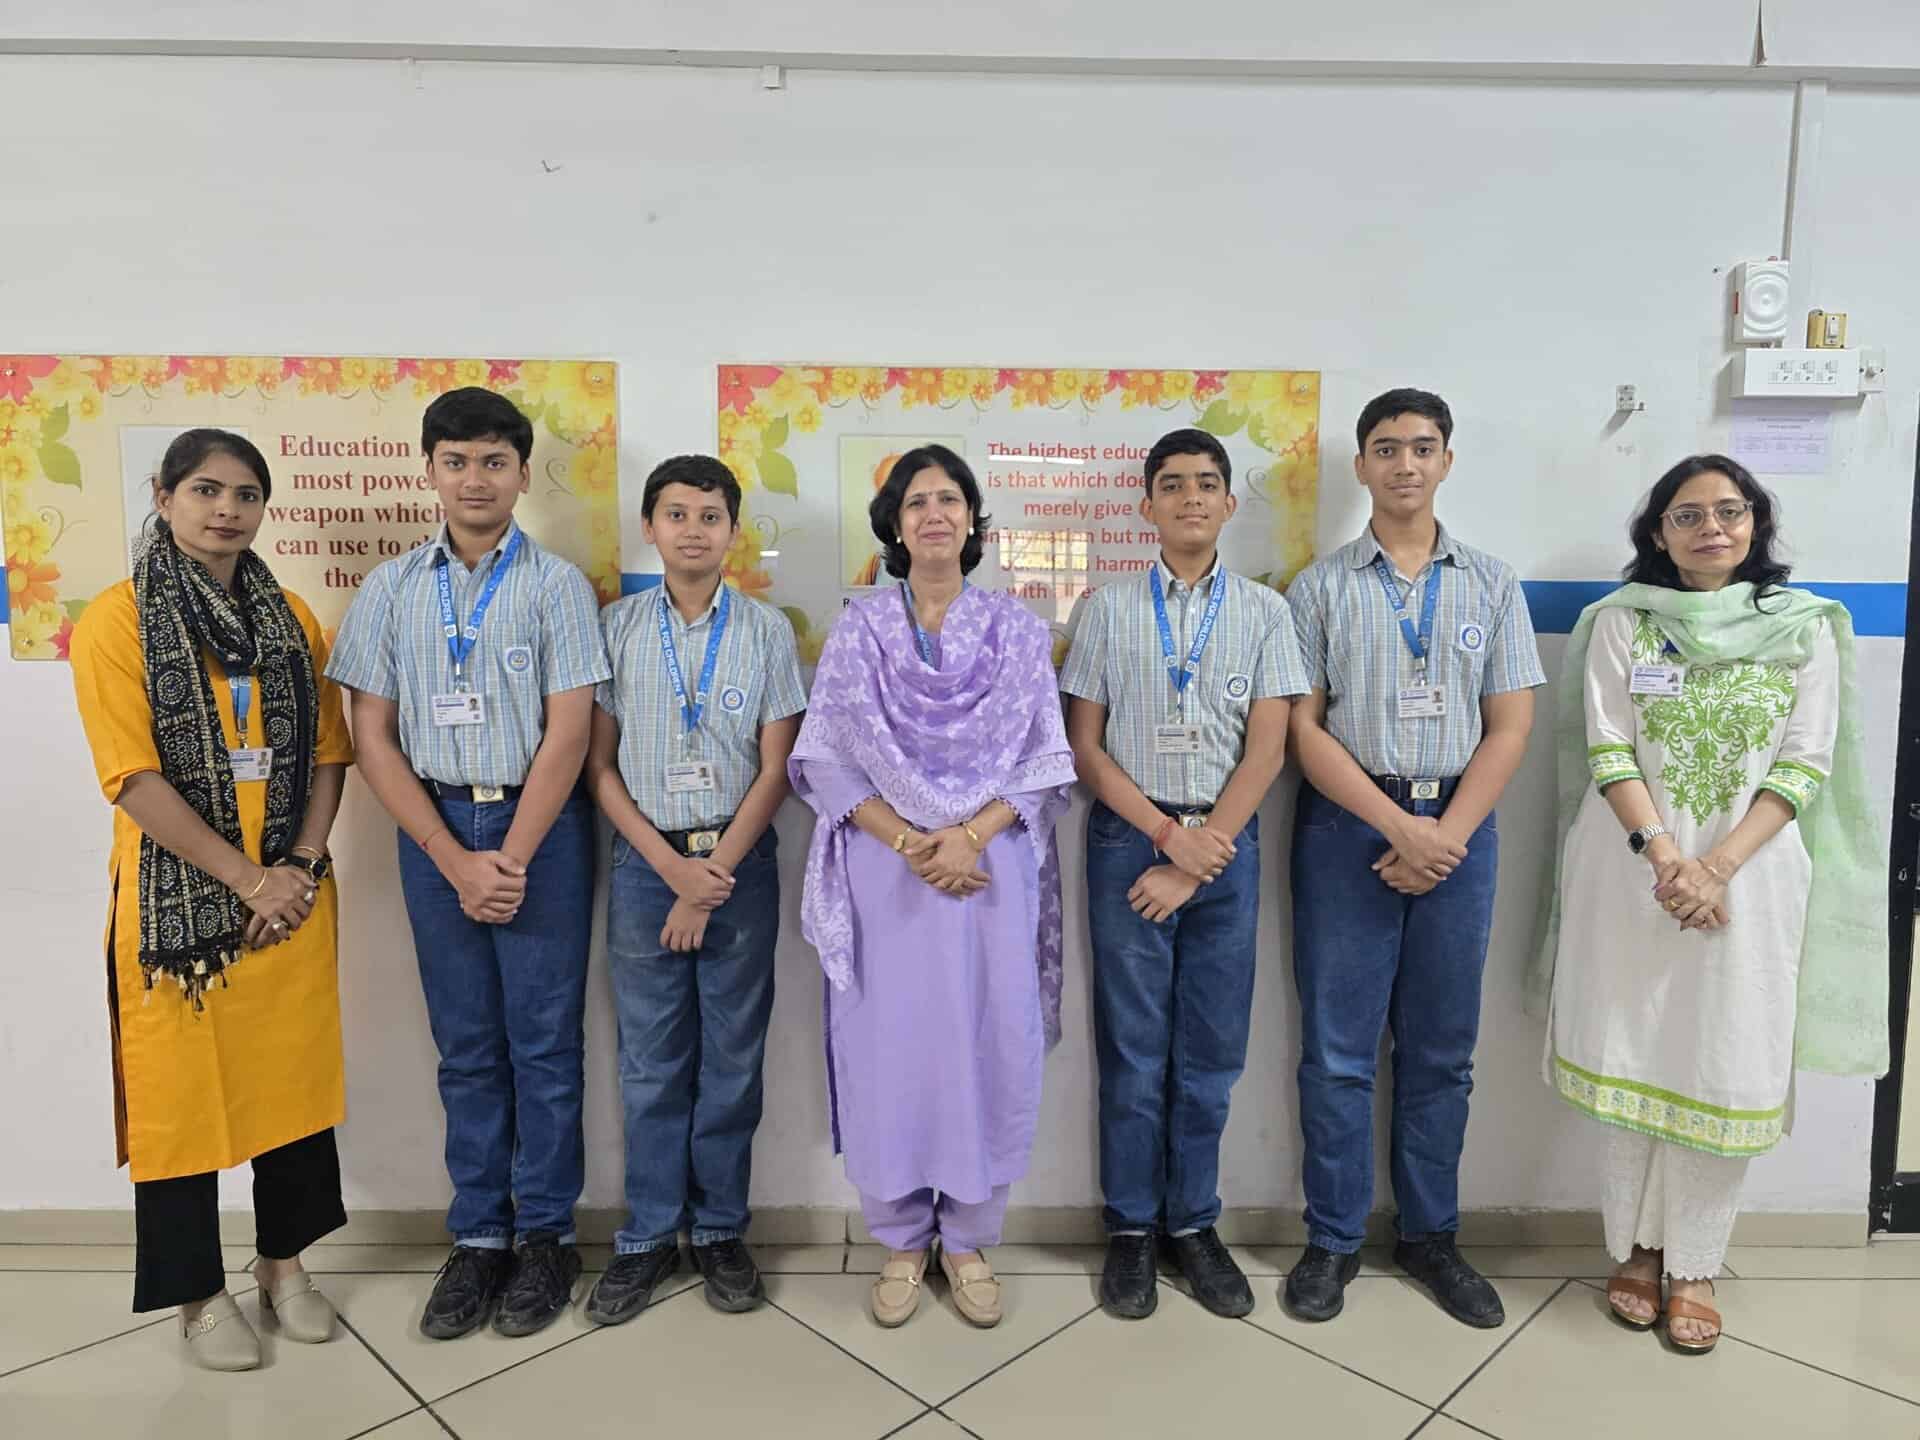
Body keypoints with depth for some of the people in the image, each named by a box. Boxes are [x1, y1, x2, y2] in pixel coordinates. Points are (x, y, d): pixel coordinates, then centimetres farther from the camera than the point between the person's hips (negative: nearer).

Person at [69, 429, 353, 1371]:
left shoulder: (289, 617, 7)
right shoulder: (117, 619, -6)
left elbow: (328, 751, 6)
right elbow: (135, 778, -13)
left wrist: (300, 867, -6)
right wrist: (248, 879, -15)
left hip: (292, 895, 4)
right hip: (178, 900, -4)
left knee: (294, 1078, 12)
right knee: (182, 1091, 7)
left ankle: (284, 1263, 31)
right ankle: (199, 1293, 26)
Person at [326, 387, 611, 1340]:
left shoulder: (556, 584, -1)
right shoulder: (391, 589, 6)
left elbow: (566, 734, -7)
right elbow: (372, 739, 2)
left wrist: (512, 859, -11)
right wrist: (458, 863, -6)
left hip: (540, 827, -2)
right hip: (434, 831, 2)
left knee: (543, 1039, 5)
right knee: (465, 1044, 11)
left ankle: (546, 1234, 20)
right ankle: (478, 1235, 24)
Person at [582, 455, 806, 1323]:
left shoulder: (767, 631, 1)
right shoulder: (615, 627, 3)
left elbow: (774, 769, -2)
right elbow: (599, 765, 1)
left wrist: (715, 873, -9)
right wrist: (671, 865, -9)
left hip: (740, 862, 0)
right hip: (644, 862, 1)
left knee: (732, 1057, 8)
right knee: (650, 1061, 8)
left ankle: (721, 1231, 24)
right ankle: (647, 1237, 23)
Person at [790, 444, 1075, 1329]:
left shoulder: (1018, 631, 5)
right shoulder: (857, 632, 4)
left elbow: (1045, 763, 1)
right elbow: (827, 761, -1)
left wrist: (969, 835, -14)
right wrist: (904, 841, -14)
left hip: (991, 868, 1)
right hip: (885, 873, 0)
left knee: (987, 1050, 5)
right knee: (889, 1050, 4)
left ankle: (969, 1239, 25)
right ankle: (900, 1241, 25)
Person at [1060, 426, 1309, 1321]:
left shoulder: (1263, 612, 5)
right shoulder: (1109, 610, 4)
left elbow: (1266, 751, -1)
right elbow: (1085, 747, 1)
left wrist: (1200, 855, -9)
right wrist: (1170, 835, -9)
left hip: (1225, 842, 1)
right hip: (1128, 837, -1)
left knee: (1210, 1048, 8)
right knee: (1132, 1045, 5)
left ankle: (1192, 1223, 24)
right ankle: (1131, 1228, 20)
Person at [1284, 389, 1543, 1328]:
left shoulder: (1491, 584, 8)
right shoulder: (1322, 587, 2)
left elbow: (1510, 726, 4)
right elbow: (1304, 730, -4)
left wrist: (1449, 835, -9)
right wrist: (1400, 827, -12)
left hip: (1460, 828, 2)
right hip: (1347, 826, -2)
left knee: (1442, 1048, 10)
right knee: (1338, 1047, 4)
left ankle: (1430, 1235, 25)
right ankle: (1334, 1239, 17)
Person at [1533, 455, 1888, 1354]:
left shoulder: (1805, 629, 4)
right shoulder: (1620, 621, 2)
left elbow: (1806, 764, -2)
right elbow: (1607, 749, -4)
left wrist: (1719, 864, -14)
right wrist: (1665, 857, -17)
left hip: (1749, 877, 0)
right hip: (1631, 871, 0)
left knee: (1726, 1070, 3)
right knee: (1630, 1060, 6)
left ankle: (1693, 1264, 19)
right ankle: (1635, 1246, 23)